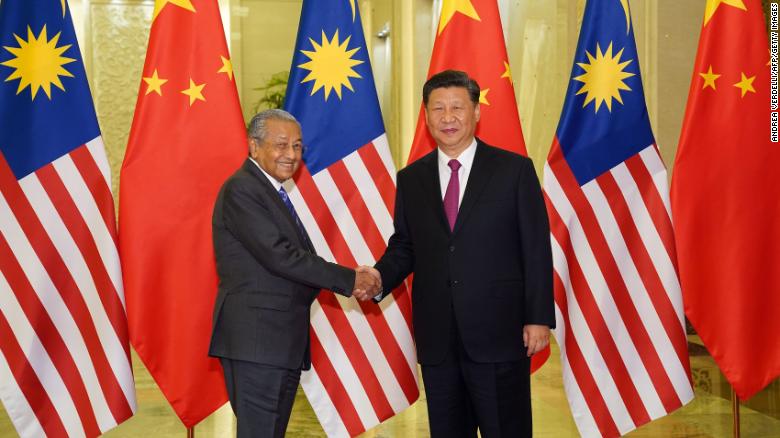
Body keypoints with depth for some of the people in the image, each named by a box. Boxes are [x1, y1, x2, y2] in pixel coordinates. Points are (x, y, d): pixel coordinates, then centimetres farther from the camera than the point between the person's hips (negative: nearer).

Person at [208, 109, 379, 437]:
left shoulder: (275, 193, 19)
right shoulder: (241, 189, -11)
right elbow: (278, 255, -19)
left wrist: (348, 281, -1)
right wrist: (348, 279, -15)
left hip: (282, 340, 10)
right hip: (256, 338, -10)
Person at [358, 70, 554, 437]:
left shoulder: (514, 170, -2)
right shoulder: (411, 179, 9)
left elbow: (536, 249, -3)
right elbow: (404, 245, 13)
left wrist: (539, 317, -7)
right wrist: (380, 277, -7)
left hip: (498, 333, -3)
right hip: (437, 338, 4)